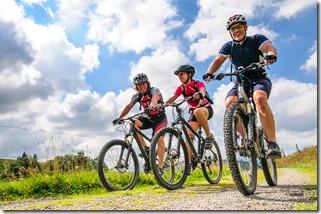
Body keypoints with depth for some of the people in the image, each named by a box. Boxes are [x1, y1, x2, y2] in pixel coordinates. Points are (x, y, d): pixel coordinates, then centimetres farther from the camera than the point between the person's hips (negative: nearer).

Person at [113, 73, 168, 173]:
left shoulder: (154, 90, -14)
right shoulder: (137, 96, 1)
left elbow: (155, 98, -36)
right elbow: (129, 107, -5)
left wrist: (152, 106, -59)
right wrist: (119, 118, -17)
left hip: (160, 118, -5)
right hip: (149, 118, 5)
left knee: (159, 138, -26)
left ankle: (160, 167, -18)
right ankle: (146, 149, -17)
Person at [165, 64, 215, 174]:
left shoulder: (198, 84, -15)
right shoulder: (181, 88, -1)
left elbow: (202, 91, -37)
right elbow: (172, 98, -13)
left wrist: (198, 94, -61)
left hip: (206, 109, -5)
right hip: (193, 112, 5)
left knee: (198, 111, -40)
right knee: (189, 134, -14)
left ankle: (209, 136, -22)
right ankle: (189, 162, -11)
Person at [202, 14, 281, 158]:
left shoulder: (256, 39, -4)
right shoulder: (229, 46, 3)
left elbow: (269, 47, -22)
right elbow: (218, 60, -10)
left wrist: (271, 55, -47)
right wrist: (209, 73, -31)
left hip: (260, 79, -3)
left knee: (259, 97, -36)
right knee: (229, 103, -26)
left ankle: (272, 142, -31)